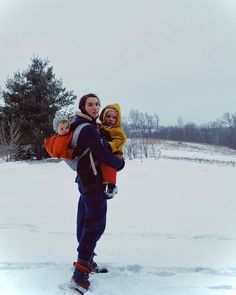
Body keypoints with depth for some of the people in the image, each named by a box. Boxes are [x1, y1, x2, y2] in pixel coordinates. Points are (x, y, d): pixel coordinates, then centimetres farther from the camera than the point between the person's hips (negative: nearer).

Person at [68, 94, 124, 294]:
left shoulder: (80, 125, 11)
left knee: (86, 220, 18)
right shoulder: (88, 129, -20)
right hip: (93, 181, -10)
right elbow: (104, 154, -20)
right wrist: (120, 163, -2)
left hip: (86, 179, 10)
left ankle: (86, 261, 33)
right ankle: (80, 273, -9)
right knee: (96, 223, -10)